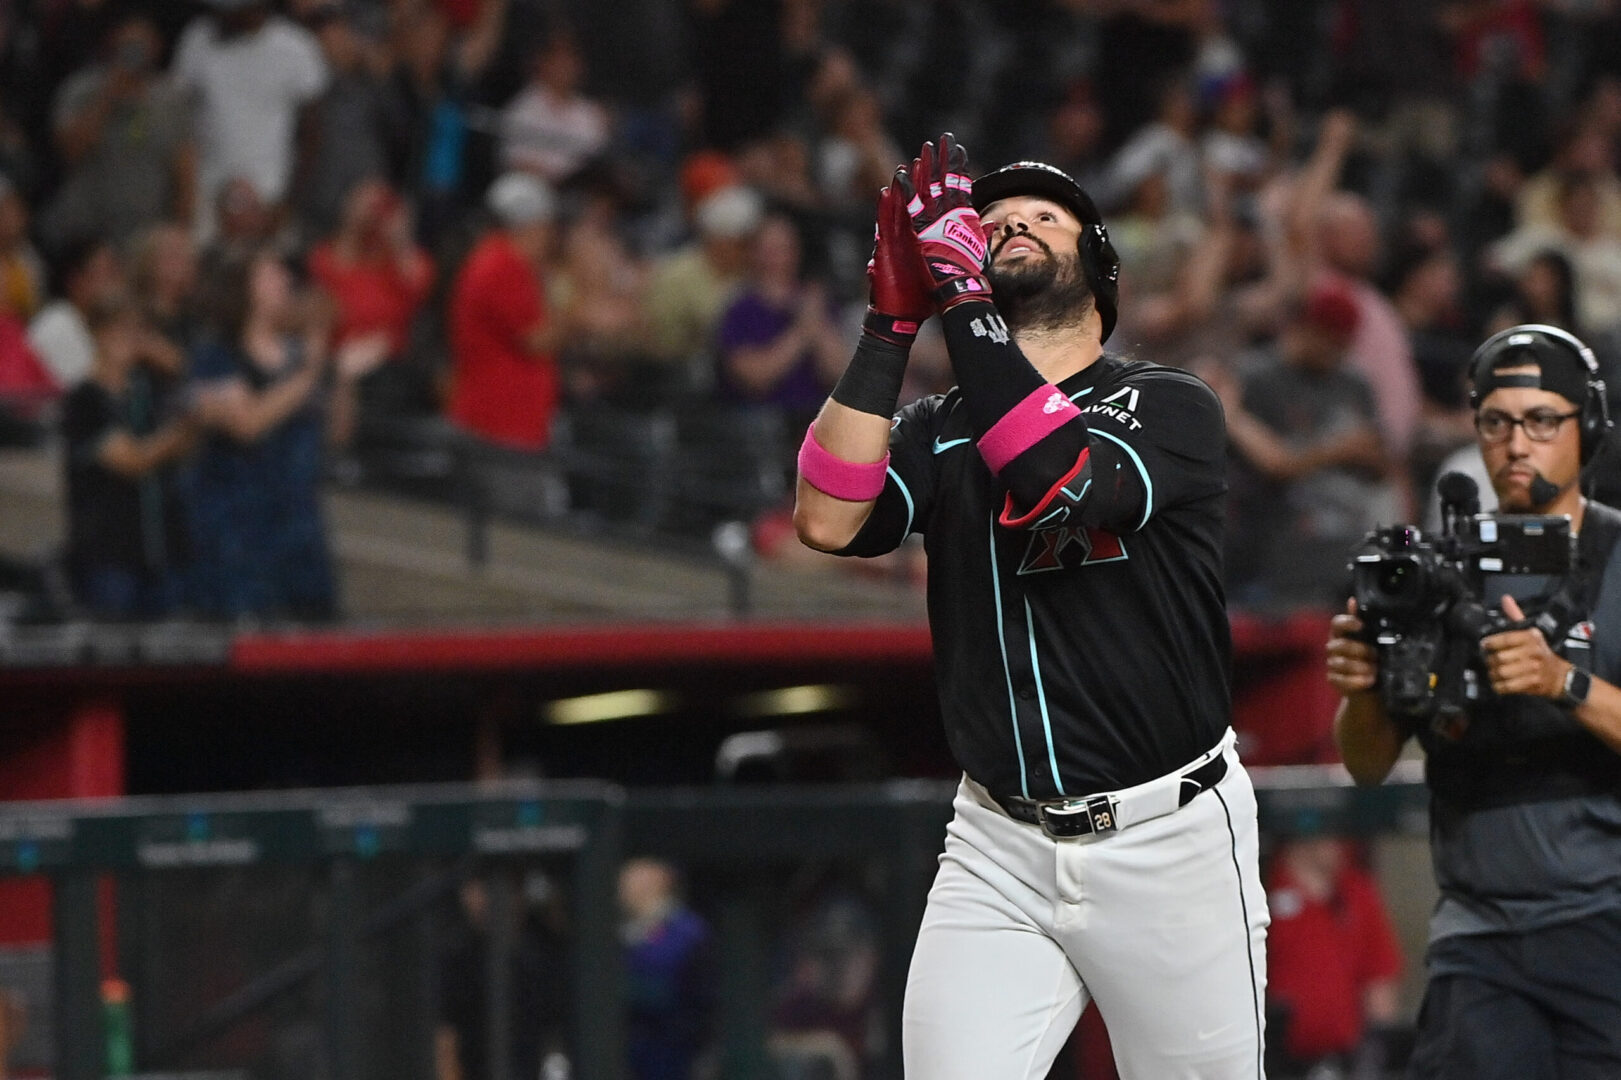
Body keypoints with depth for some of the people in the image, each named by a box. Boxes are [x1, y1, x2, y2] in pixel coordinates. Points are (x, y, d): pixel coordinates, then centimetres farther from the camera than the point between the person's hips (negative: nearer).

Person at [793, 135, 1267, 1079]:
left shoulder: (1174, 407, -1)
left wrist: (964, 299, -23)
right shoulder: (939, 432, 9)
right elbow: (829, 521, -11)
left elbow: (1066, 485, -23)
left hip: (1170, 848, -2)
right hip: (999, 853, 2)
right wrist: (895, 318, -12)